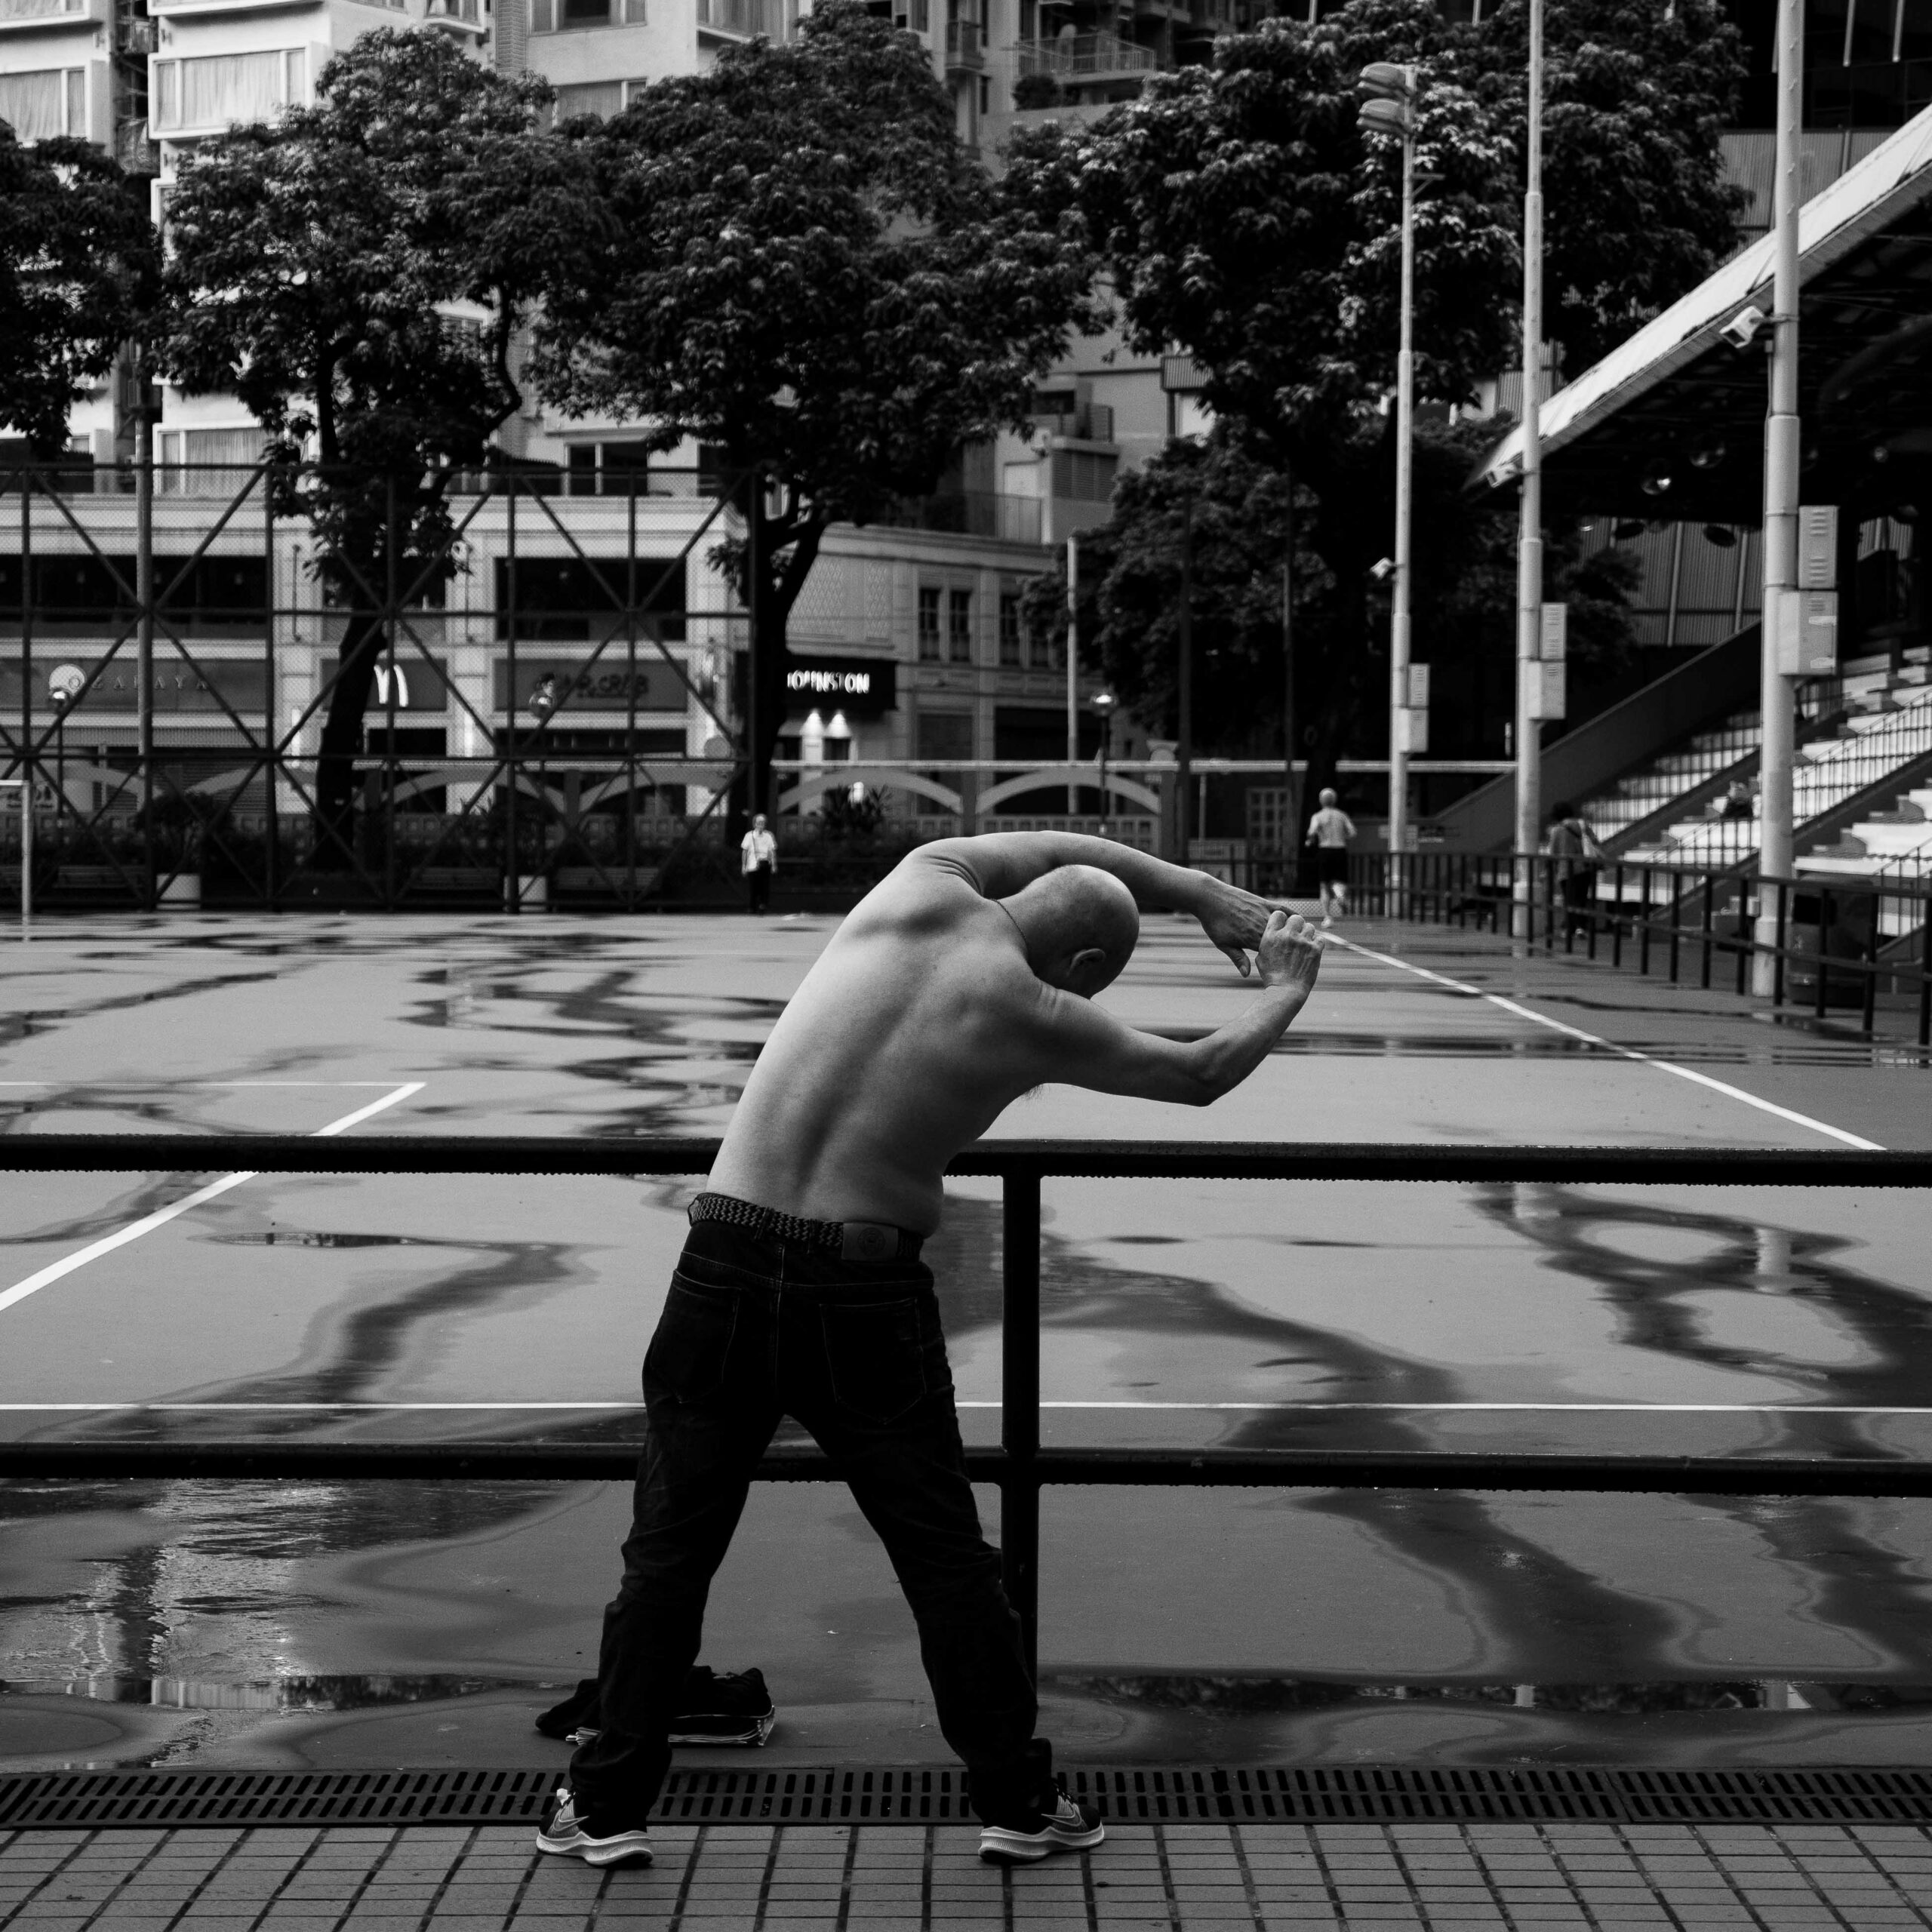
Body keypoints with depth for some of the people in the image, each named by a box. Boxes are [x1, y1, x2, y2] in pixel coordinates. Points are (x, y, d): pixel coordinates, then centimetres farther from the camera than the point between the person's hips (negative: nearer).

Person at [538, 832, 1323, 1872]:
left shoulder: (921, 885, 4)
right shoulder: (1039, 1020, -3)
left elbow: (1058, 847, 23)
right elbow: (1202, 1073, 11)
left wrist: (1206, 894, 31)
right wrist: (1284, 993, 30)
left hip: (726, 1269, 3)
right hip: (866, 1296, -3)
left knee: (670, 1548, 11)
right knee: (946, 1556, 13)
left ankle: (604, 1805, 18)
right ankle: (1016, 1799, 23)